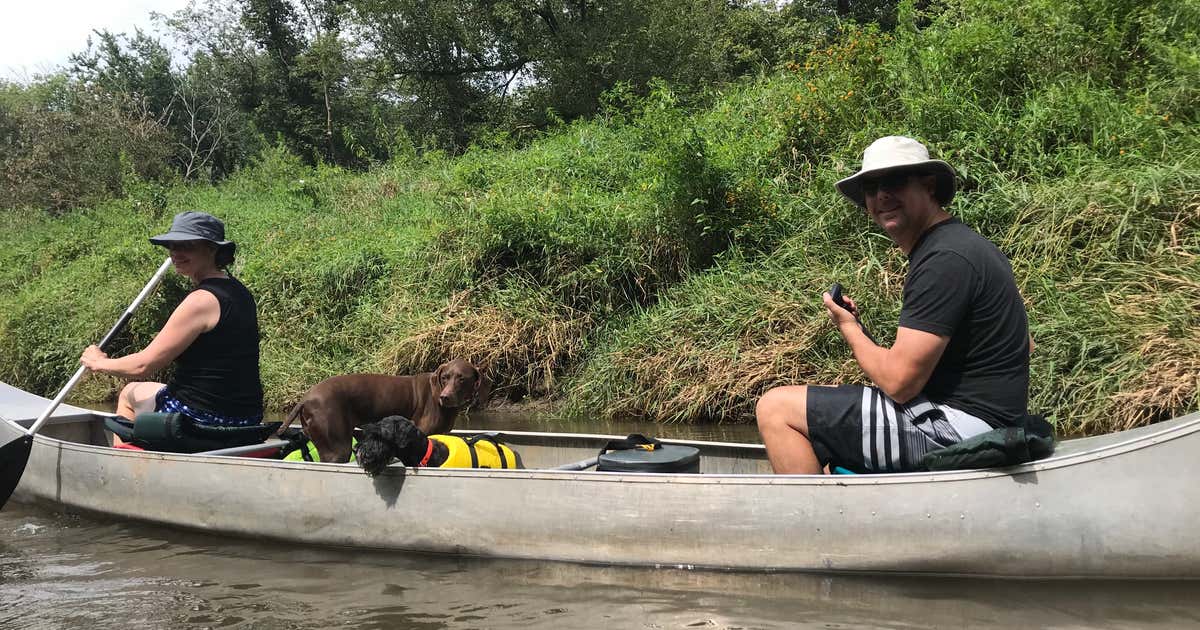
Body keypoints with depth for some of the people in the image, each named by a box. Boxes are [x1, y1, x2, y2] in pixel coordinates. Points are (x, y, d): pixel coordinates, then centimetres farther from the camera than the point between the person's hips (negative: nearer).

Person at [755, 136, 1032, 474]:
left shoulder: (944, 260, -19)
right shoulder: (966, 244, 14)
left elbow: (899, 381, -21)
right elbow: (1023, 344, 23)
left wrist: (850, 328, -2)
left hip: (956, 427, -11)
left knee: (775, 408, -10)